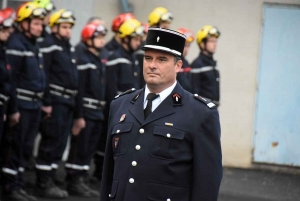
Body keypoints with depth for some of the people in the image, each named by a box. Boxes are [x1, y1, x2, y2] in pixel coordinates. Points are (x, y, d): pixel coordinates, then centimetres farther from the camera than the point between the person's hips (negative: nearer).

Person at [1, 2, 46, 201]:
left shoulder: (35, 46, 15)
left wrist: (42, 101, 16)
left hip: (34, 105, 9)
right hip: (21, 105, -9)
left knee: (25, 147, 11)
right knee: (16, 146, -5)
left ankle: (17, 184, 17)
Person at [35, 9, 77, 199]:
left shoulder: (70, 49, 17)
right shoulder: (49, 47, -10)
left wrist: (75, 103, 20)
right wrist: (46, 103, -20)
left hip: (68, 103, 8)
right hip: (55, 102, -8)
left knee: (60, 142, 9)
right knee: (51, 141, -7)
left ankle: (49, 179, 16)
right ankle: (43, 183, -3)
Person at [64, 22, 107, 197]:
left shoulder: (100, 63, 17)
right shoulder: (83, 61, -11)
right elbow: (79, 90, -16)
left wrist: (103, 111, 17)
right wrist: (79, 116, -19)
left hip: (98, 113, 9)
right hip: (86, 112, -9)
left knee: (90, 150, 10)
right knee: (80, 148, -4)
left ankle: (81, 180, 16)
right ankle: (74, 182, 0)